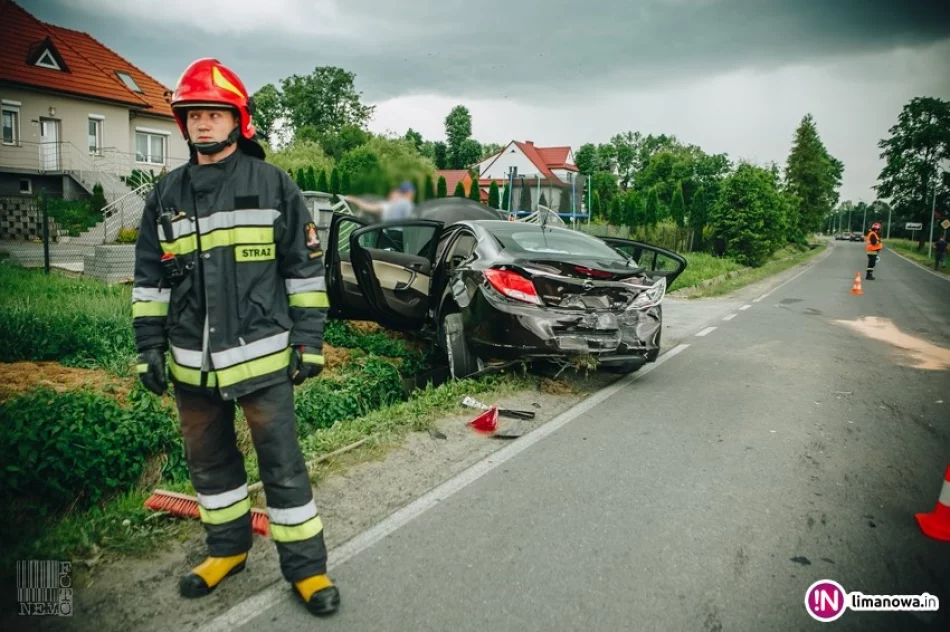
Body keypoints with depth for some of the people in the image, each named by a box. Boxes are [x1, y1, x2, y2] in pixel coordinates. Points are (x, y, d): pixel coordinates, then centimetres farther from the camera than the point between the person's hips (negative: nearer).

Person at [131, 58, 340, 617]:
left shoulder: (274, 184, -3)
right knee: (209, 462, 18)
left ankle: (306, 567, 17)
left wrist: (310, 340, -6)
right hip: (192, 363, 5)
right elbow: (150, 278, 13)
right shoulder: (167, 194, 9)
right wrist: (150, 347, 8)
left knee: (283, 464, 2)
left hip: (261, 357, -5)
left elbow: (305, 268, -2)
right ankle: (228, 549, 38)